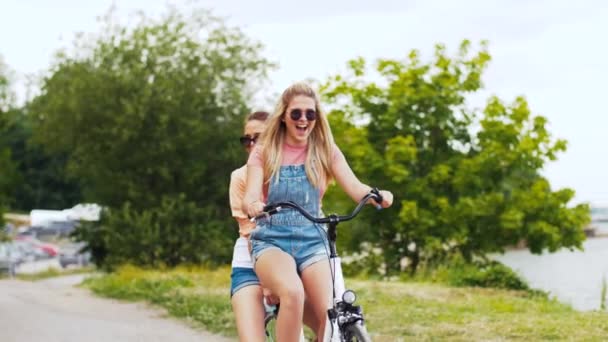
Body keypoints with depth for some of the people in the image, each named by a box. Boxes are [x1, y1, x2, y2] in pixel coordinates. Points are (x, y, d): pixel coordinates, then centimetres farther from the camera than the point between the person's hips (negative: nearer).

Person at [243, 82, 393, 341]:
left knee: (329, 317, -19)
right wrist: (251, 205, -34)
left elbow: (355, 188, -5)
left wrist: (377, 195, -29)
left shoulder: (325, 151, 8)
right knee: (293, 292, -35)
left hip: (312, 242, 2)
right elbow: (250, 196, -9)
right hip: (272, 241, -2)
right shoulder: (264, 152, 4)